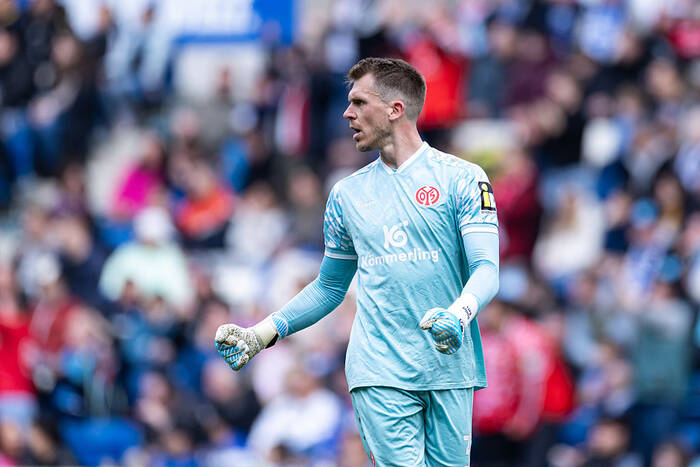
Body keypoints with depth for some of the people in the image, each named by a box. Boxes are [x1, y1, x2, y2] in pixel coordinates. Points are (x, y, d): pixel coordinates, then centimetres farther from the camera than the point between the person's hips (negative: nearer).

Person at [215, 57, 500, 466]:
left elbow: (486, 270, -6)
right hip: (379, 373, 1)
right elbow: (329, 287, 22)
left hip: (450, 368, -1)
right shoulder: (346, 194, 14)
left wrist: (459, 314, -28)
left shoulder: (462, 179, 1)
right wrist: (263, 333, 10)